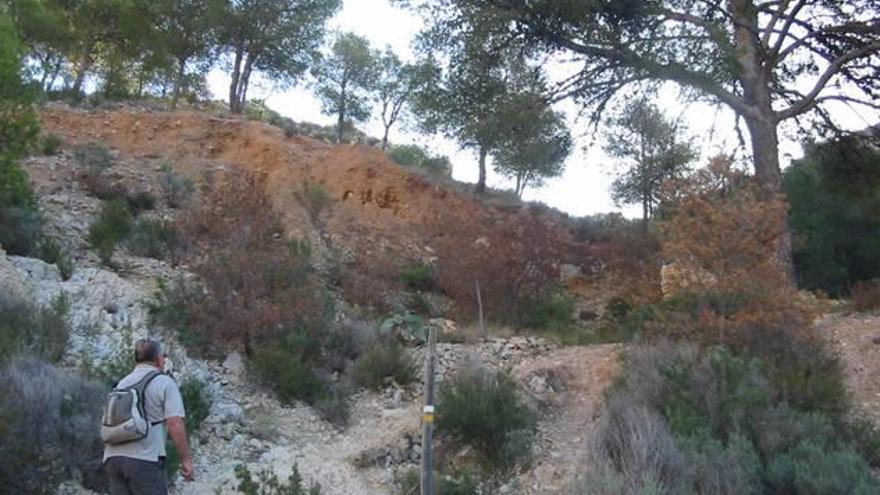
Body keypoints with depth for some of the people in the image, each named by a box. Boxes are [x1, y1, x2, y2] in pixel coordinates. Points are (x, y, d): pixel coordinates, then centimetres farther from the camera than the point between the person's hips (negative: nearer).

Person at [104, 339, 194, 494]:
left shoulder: (121, 384, 20)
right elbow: (175, 424, -11)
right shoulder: (164, 383, -1)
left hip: (113, 458, 7)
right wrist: (186, 459, -6)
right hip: (145, 459, -7)